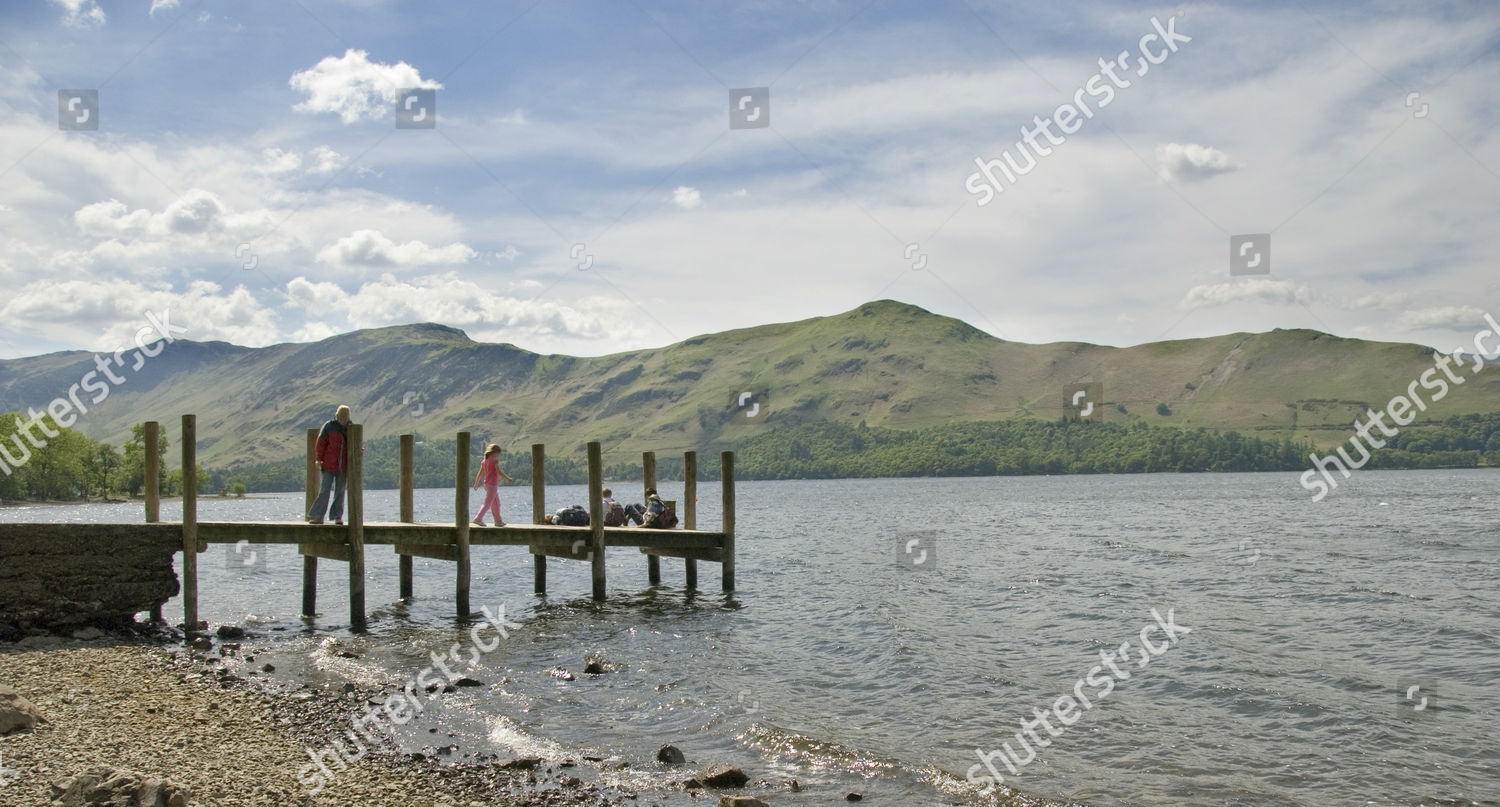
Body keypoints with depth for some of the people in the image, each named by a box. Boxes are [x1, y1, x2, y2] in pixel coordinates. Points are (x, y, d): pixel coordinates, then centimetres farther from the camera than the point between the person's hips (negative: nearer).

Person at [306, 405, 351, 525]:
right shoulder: (329, 426, -4)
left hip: (342, 467, 4)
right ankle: (317, 516, -3)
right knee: (324, 491, -6)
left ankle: (338, 517, 14)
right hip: (328, 465, -4)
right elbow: (320, 443, -4)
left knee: (340, 492, 8)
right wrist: (319, 459, -8)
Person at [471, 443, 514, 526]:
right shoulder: (495, 460, -10)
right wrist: (508, 479, -12)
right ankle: (478, 518, -16)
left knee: (496, 504, 15)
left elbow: (480, 474, 12)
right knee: (488, 503, -9)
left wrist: (476, 484, 18)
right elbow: (499, 472, -17)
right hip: (493, 484, -8)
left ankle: (498, 521, 18)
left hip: (487, 484, 8)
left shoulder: (484, 461, 11)